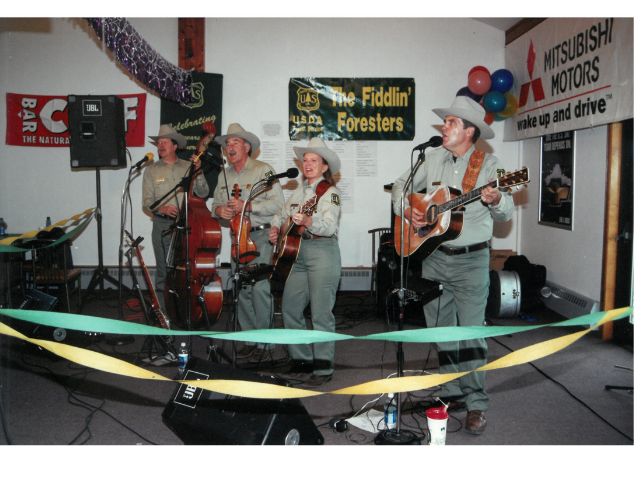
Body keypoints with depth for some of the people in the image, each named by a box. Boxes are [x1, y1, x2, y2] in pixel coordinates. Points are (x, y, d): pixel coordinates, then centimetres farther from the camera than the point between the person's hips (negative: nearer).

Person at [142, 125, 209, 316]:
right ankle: (164, 313, 9)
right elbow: (147, 201, 3)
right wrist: (162, 208, -15)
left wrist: (198, 173, -13)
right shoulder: (152, 170, 8)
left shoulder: (188, 167, 9)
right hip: (163, 225, 0)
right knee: (164, 270, -1)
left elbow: (203, 193, 0)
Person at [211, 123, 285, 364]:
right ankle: (250, 341, 17)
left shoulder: (263, 170, -5)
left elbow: (278, 203, -13)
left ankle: (266, 345, -3)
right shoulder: (224, 176, 16)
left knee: (260, 289, -12)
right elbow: (215, 204, 21)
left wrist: (247, 206, -22)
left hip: (260, 237, -6)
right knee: (241, 290, 6)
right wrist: (218, 210, -4)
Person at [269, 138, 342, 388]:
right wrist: (275, 228, 9)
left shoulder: (330, 192, -5)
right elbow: (281, 214, 29)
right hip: (296, 252, 8)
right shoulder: (299, 191, 17)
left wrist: (308, 222, -37)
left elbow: (330, 226, -20)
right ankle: (301, 361, 22)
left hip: (323, 252, -8)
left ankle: (323, 369, 2)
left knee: (321, 313, -6)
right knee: (290, 309, 8)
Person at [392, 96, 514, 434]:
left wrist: (496, 201, -33)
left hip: (471, 259, -5)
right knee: (441, 330, 11)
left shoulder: (488, 164, -5)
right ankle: (453, 394, 24)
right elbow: (401, 186, 16)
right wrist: (407, 210, -4)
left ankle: (476, 405, 5)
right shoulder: (433, 159, 8)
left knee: (471, 331, -6)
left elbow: (505, 213, -10)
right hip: (433, 257, 5)